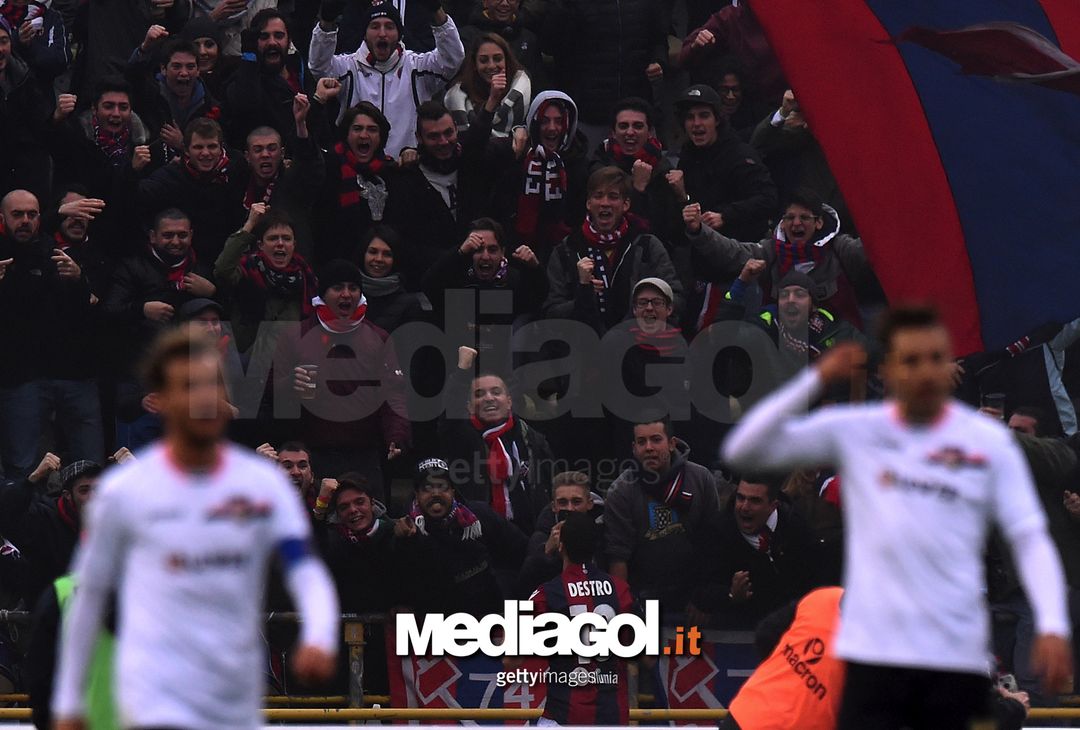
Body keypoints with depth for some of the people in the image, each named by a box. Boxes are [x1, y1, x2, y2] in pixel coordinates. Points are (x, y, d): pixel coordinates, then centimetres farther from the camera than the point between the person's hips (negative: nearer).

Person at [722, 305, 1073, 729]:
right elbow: (742, 451, 0)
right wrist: (816, 380, -8)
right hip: (873, 654, 0)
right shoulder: (852, 431, 4)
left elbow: (1030, 538, 2)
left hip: (958, 658, 0)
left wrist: (1052, 627, -12)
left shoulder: (989, 441, 4)